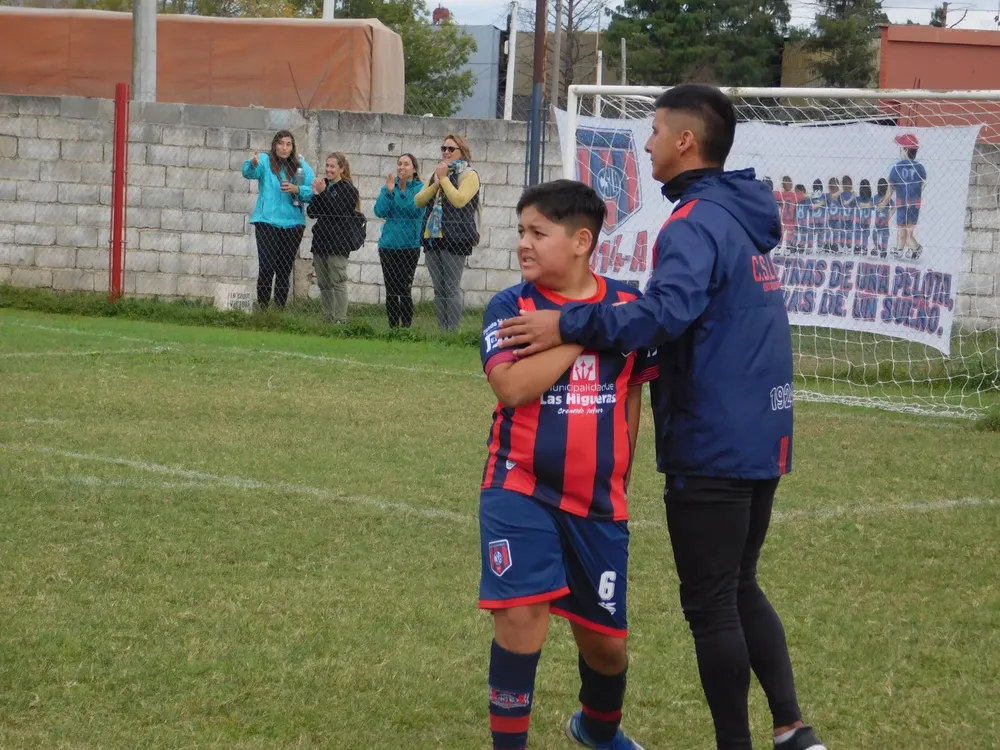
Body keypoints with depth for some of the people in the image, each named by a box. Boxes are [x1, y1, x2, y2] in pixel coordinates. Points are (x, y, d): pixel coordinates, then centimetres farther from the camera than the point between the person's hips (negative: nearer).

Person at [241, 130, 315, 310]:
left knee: (285, 269, 7)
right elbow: (249, 172, -22)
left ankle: (280, 308, 13)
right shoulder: (265, 161, -1)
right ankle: (262, 307, -8)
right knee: (266, 267, -12)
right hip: (267, 222, -3)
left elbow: (312, 192, 0)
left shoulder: (301, 166, 7)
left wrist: (297, 189, -19)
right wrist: (253, 164, -44)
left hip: (293, 223, 3)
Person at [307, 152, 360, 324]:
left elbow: (338, 211, -17)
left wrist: (323, 193, -19)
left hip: (338, 242, -7)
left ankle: (340, 320, -9)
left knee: (338, 281, -8)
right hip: (321, 241, 7)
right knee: (323, 283, 9)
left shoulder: (347, 189, -4)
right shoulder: (324, 184, 14)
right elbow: (312, 213, 10)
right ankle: (327, 318, 14)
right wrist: (315, 195, -7)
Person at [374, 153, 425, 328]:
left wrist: (403, 190, -24)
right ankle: (392, 327, 12)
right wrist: (389, 191, -14)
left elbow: (415, 209, -17)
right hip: (388, 245, 4)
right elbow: (380, 211, -3)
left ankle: (406, 327, -1)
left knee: (404, 289, -7)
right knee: (391, 290, 6)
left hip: (409, 246, -4)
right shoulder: (388, 187, 9)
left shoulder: (420, 188, -2)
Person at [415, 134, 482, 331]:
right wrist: (435, 184, -4)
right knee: (439, 289, 8)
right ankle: (442, 330, 11)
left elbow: (459, 200, -19)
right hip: (433, 237, 7)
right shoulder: (437, 173, 21)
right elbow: (418, 201, 11)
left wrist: (444, 179, -11)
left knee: (451, 288, -10)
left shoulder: (469, 175, -2)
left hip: (455, 239, -7)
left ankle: (452, 331, -10)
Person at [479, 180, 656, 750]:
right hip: (521, 489, -2)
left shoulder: (627, 306, -1)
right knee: (522, 614, -18)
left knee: (606, 639, 11)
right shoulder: (510, 307, -7)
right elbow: (512, 387, -23)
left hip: (599, 499, 2)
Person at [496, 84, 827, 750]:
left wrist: (569, 326, -28)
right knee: (741, 588, 19)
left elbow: (665, 313, -33)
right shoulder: (745, 219, 13)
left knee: (711, 606, 0)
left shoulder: (696, 222, -17)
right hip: (763, 439, 9)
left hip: (711, 446, -9)